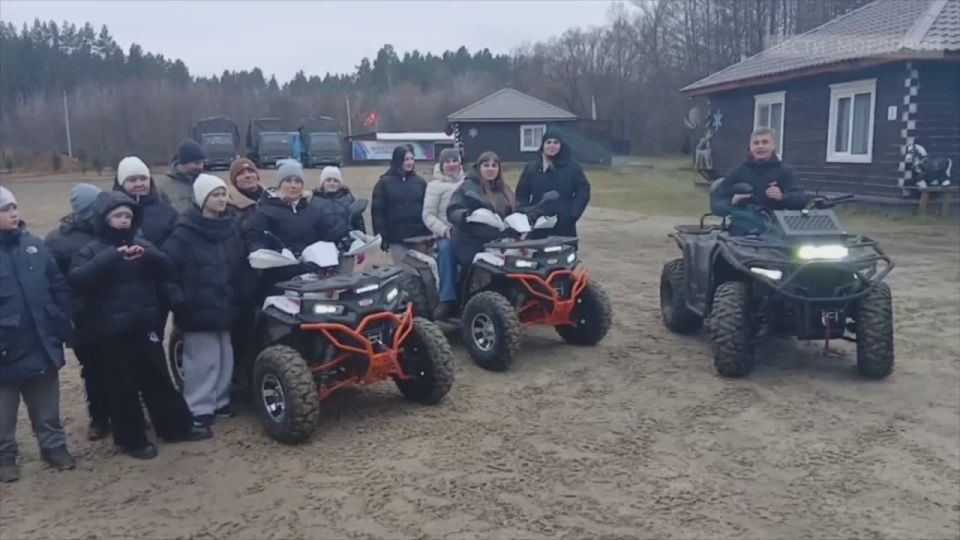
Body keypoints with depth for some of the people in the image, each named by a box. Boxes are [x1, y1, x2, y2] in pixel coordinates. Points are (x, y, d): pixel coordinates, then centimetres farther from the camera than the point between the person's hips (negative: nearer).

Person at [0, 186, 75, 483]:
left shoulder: (35, 245, 2)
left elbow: (59, 286, 5)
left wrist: (63, 325, -1)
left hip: (42, 343, 3)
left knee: (47, 406, 17)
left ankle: (54, 446, 31)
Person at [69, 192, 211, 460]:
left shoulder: (142, 244, 11)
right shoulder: (91, 251, 0)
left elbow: (167, 268, -1)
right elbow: (78, 279, -18)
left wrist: (147, 255, -22)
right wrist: (113, 256, -29)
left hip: (145, 324, 4)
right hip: (112, 329, -3)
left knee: (158, 380, 13)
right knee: (124, 386, 4)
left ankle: (177, 427, 25)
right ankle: (132, 439, 16)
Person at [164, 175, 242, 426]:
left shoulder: (230, 229, 10)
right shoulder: (185, 232, -10)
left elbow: (239, 266, 16)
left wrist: (236, 297, 12)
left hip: (224, 304, 6)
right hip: (198, 306, -6)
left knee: (224, 355, 13)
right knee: (203, 358, -4)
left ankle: (220, 400, 26)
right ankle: (199, 408, 5)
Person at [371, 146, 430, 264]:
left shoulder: (420, 182, 9)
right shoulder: (384, 183, 0)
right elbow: (378, 211, -2)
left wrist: (429, 234, 0)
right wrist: (382, 238, -8)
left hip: (419, 237, 2)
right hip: (397, 238, -2)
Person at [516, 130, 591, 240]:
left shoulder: (572, 166, 2)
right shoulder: (531, 168, 7)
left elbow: (583, 191, 1)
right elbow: (522, 194, 9)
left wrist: (573, 214, -10)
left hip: (564, 226, -1)